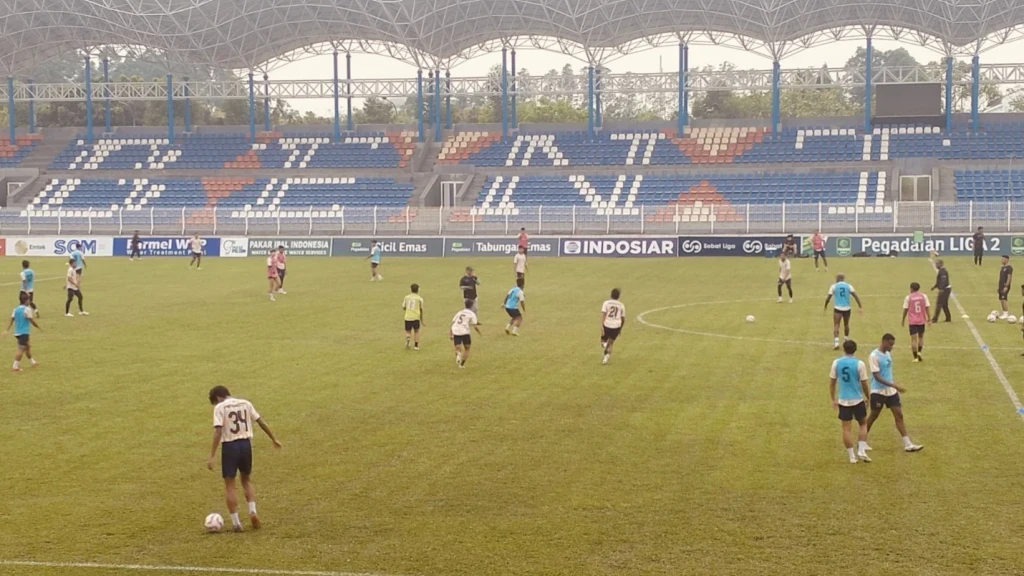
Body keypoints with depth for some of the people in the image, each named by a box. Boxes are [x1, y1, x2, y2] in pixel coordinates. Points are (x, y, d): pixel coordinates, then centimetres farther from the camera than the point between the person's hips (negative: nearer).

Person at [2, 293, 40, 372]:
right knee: (21, 349, -6)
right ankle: (15, 367, -10)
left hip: (17, 332, 8)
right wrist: (38, 327, 2)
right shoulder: (27, 309, -11)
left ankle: (33, 362, 34)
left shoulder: (15, 309, 9)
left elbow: (11, 320, 3)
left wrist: (7, 330, 0)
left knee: (28, 346, 23)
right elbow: (31, 321, -11)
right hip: (24, 333, -8)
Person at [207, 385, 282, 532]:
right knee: (247, 479, 22)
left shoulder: (220, 407, -4)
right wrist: (274, 438, 20)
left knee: (229, 484, 6)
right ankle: (252, 511, 3)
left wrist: (212, 456, -14)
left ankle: (236, 523, 4)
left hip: (229, 446, -4)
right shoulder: (245, 403, 10)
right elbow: (261, 422, 10)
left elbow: (218, 432, -14)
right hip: (245, 444, 4)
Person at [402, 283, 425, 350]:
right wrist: (422, 320, 17)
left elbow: (403, 308, 8)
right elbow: (421, 309, 6)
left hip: (407, 317, 1)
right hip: (416, 317, -1)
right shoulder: (419, 298, 2)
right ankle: (416, 345, 7)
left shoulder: (407, 297, 7)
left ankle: (407, 337, -21)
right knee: (416, 331, 15)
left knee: (408, 331, 12)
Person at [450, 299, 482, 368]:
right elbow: (475, 326, 1)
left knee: (458, 349, 6)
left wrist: (450, 333, 18)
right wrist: (480, 333, 14)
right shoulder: (472, 314, 7)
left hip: (455, 332, 3)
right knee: (467, 349, 15)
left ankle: (458, 354, -30)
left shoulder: (459, 313, 21)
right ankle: (462, 364, 6)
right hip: (465, 332, -3)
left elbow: (453, 322, 15)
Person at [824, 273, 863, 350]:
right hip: (847, 308, 3)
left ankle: (836, 342, -19)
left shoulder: (834, 286, 0)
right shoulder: (848, 286, 3)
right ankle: (846, 340, 36)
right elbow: (855, 295, -4)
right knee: (846, 324, 20)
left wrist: (825, 306, 16)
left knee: (836, 325, -4)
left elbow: (828, 298, 0)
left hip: (838, 308, -3)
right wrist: (860, 306, -3)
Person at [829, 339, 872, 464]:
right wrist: (868, 398, 10)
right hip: (857, 399, -1)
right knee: (863, 424, 19)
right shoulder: (859, 364, -9)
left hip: (843, 400, 1)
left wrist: (833, 399, 15)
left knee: (846, 428, 7)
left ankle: (852, 456, 7)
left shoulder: (836, 363, -2)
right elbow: (864, 384, -6)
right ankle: (861, 451, 8)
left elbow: (832, 382, 4)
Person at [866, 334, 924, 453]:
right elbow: (877, 376, -24)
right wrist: (894, 385, -28)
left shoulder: (887, 354, 8)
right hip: (878, 392, -7)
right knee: (873, 416, 5)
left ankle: (907, 444, 3)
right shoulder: (874, 356, -19)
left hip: (890, 391, 7)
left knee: (899, 415, 2)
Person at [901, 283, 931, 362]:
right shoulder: (924, 296, 0)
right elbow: (927, 308, -2)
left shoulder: (908, 297, -4)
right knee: (921, 336, 21)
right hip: (922, 320, 2)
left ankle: (915, 357, -3)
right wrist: (929, 319, 3)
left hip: (912, 321, -2)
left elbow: (905, 310, -1)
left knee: (914, 338, 0)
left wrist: (903, 320, 11)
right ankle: (919, 352, 5)